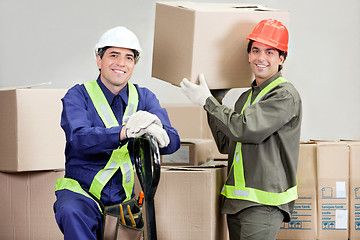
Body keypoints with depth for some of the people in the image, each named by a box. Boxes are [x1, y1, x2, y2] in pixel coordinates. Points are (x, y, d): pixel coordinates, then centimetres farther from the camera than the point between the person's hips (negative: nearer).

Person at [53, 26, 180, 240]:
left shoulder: (144, 98, 10)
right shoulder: (79, 95, 1)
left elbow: (172, 143, -5)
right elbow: (80, 138, -20)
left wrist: (157, 131, -31)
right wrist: (124, 132, -38)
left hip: (126, 196, 4)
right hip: (82, 191, -3)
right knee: (72, 213, -35)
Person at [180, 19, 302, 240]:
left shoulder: (285, 95, -9)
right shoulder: (247, 97, 18)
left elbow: (245, 129, -19)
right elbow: (226, 144, 21)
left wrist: (208, 101, -7)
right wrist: (210, 105, 15)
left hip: (264, 203, -8)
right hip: (237, 200, 8)